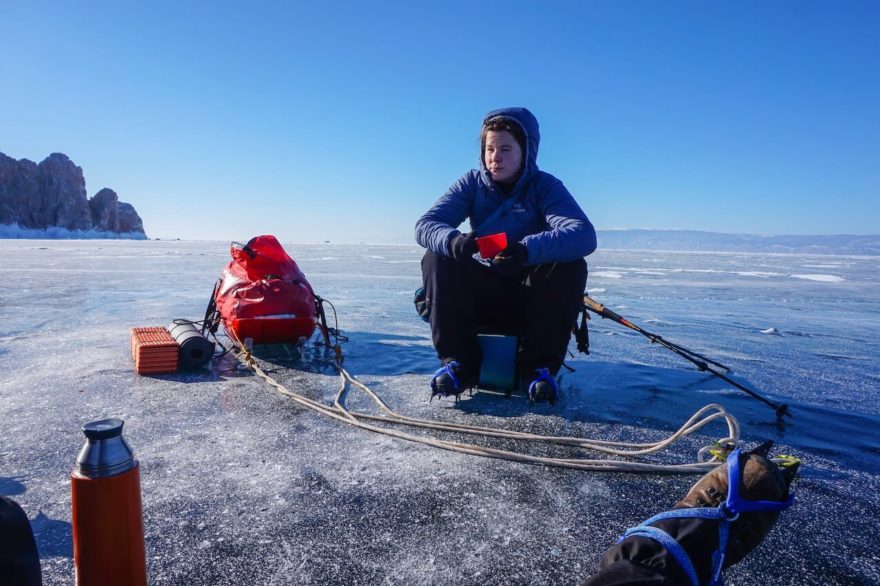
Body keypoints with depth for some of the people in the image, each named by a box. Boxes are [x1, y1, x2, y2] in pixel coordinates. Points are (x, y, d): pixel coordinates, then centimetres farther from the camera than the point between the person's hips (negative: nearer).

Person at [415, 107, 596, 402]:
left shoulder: (546, 186, -11)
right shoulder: (472, 183, -3)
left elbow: (584, 235, -28)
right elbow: (425, 225, -15)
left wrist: (527, 250, -48)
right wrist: (452, 240, -40)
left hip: (532, 299, -1)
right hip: (482, 295, 2)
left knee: (571, 266, -29)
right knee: (436, 258, -21)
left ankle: (539, 366, -17)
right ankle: (459, 361, -16)